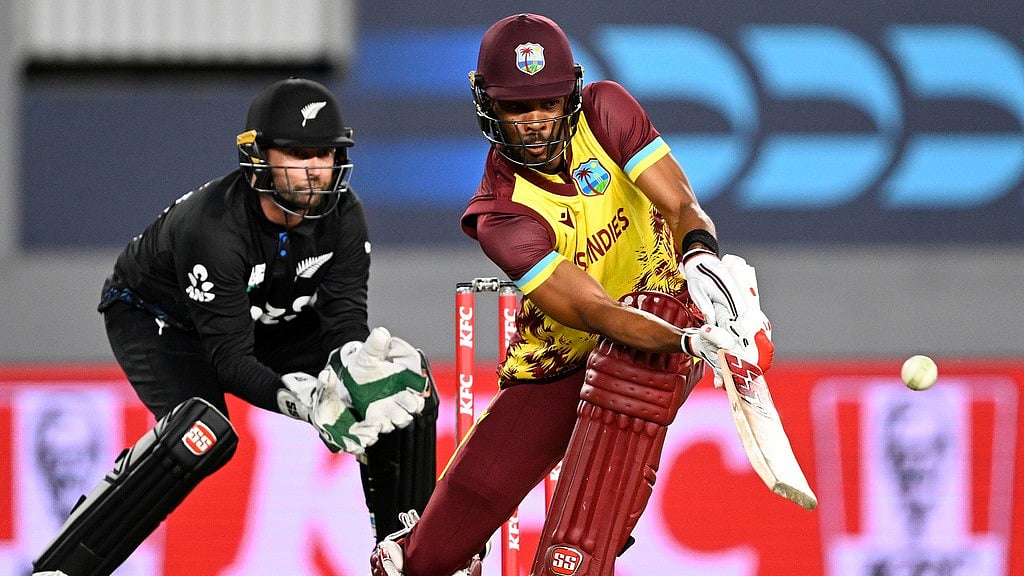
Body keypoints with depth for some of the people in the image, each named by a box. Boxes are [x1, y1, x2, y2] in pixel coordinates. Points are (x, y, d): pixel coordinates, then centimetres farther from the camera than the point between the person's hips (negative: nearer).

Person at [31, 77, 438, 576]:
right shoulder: (212, 226, -37)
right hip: (156, 319, -6)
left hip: (271, 322, 6)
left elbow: (345, 320, -21)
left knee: (408, 380, -10)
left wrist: (357, 365, -46)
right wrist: (303, 401, -53)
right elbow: (231, 359, -37)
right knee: (202, 433, -36)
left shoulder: (344, 215, -19)